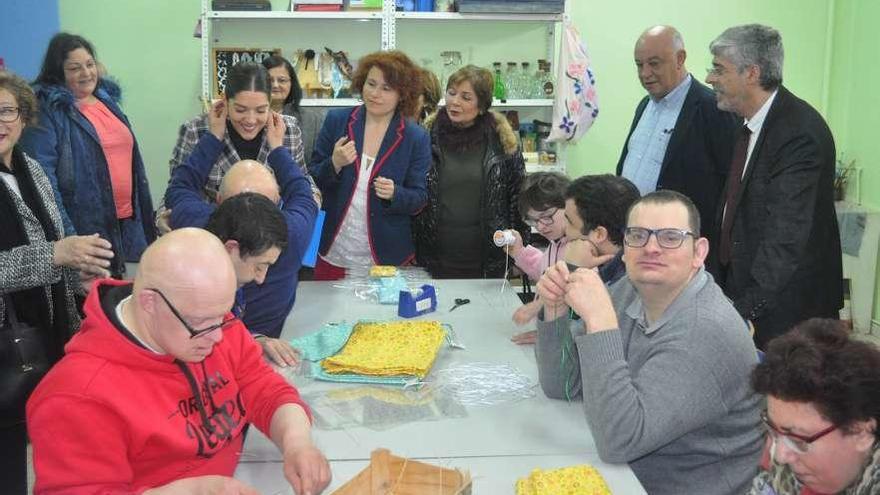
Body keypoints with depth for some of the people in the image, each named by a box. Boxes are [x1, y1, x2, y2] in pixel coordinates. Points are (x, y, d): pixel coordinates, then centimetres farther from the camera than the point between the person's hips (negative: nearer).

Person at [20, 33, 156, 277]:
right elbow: (42, 176, -17)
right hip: (83, 228, -7)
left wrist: (145, 217, 15)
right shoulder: (47, 110, -9)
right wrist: (66, 235, -25)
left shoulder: (107, 99, 13)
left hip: (125, 221, 7)